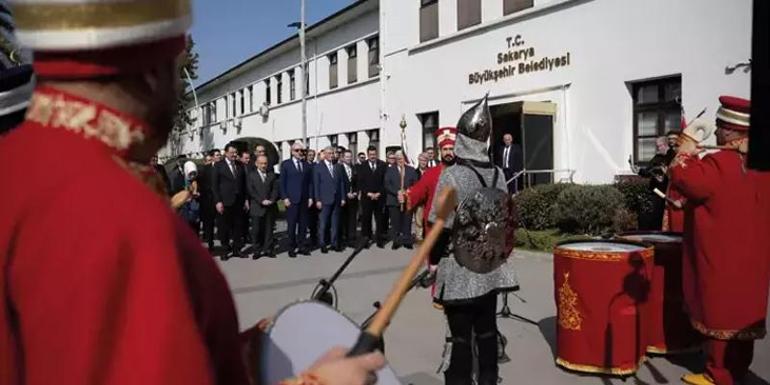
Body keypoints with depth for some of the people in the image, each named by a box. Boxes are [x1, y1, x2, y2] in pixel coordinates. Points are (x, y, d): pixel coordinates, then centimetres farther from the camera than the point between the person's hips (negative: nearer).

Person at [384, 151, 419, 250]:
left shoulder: (411, 170, 10)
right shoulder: (390, 170, 7)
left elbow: (416, 184, 3)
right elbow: (387, 185, -2)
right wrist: (397, 192, -13)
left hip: (408, 199, 1)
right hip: (394, 200, 0)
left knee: (407, 222, 3)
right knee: (395, 222, 2)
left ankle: (407, 241, 10)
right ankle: (396, 241, 9)